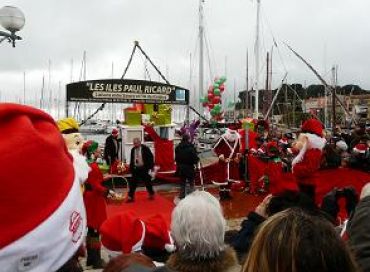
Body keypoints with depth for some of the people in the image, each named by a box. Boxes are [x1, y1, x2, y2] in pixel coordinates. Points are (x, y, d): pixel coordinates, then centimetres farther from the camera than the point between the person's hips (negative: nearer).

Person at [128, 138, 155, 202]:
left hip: (143, 168, -3)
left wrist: (150, 166, -9)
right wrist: (131, 168, 10)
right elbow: (131, 160, 13)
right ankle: (131, 197, 8)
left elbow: (150, 157, -6)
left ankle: (151, 194, 27)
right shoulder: (133, 150, 5)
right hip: (136, 169, 4)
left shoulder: (145, 148, -8)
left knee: (147, 182, 9)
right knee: (133, 183, 1)